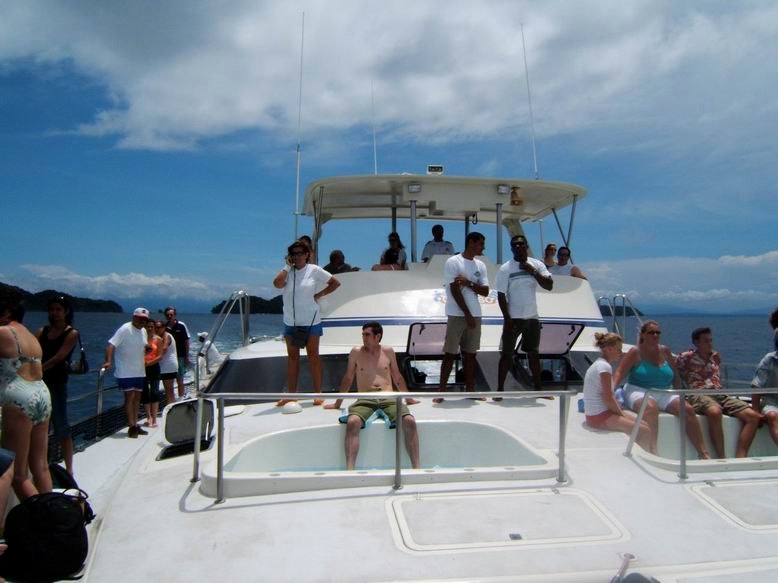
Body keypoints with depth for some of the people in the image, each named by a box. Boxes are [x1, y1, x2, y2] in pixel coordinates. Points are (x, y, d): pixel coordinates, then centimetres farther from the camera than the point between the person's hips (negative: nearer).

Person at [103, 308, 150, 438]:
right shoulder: (125, 329, -14)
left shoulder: (144, 331, 9)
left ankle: (135, 425, 20)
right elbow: (111, 345, -22)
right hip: (126, 372, -7)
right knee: (130, 397, -8)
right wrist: (108, 361, -35)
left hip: (139, 372, 7)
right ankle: (131, 427, -2)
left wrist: (147, 348, -3)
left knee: (137, 398, 11)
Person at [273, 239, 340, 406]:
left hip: (311, 321, -3)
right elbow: (277, 284, -18)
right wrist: (288, 266, -10)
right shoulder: (287, 271, 2)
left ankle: (318, 394, 6)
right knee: (292, 357, 9)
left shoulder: (314, 270, -3)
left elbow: (335, 283, 1)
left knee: (313, 356, 2)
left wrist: (320, 294, -6)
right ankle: (291, 394, 15)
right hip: (290, 322, 3)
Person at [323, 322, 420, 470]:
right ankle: (349, 470, -37)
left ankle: (416, 468, -24)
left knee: (409, 421, -28)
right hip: (365, 400, -1)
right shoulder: (356, 352, 11)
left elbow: (397, 377, 25)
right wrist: (337, 403, 23)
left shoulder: (388, 351, 14)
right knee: (352, 422, -34)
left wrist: (408, 399, 30)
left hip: (389, 399, 1)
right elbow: (348, 379, 19)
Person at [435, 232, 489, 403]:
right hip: (457, 315, -6)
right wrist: (467, 315, -13)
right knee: (450, 353, -3)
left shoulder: (480, 265, 12)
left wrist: (469, 283, -12)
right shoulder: (453, 262, -7)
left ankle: (470, 390, 14)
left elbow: (485, 291, 6)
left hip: (475, 315, 6)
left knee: (470, 354, 8)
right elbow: (455, 290, -12)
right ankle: (441, 391, 3)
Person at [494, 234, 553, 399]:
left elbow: (549, 286, -7)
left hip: (532, 317, 3)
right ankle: (500, 389, 7)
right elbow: (501, 295, -10)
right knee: (507, 354, 1)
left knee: (533, 353, 13)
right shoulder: (505, 268, -8)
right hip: (513, 318, -3)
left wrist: (533, 271, -19)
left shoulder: (537, 264, 1)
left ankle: (538, 388, 22)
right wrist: (507, 319, -15)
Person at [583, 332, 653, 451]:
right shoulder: (604, 366, -16)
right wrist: (621, 414, -6)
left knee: (645, 425, 10)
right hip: (600, 416, -10)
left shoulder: (600, 364, 14)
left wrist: (620, 410, 4)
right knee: (646, 431, -12)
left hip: (601, 413, 10)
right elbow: (608, 399, -20)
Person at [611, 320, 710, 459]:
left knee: (688, 409, -18)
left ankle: (703, 454, -13)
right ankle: (652, 451, -41)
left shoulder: (665, 351, 12)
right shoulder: (636, 352, -2)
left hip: (663, 394, 5)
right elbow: (620, 373, -10)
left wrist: (679, 396, 8)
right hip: (638, 391, -5)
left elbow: (675, 376, 19)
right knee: (651, 407, -38)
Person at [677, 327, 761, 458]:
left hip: (719, 395, 7)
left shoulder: (716, 356, 23)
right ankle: (722, 457, -34)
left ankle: (740, 458, -20)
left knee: (753, 416, -15)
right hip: (698, 395, -6)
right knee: (715, 412, -41)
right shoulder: (686, 357, 6)